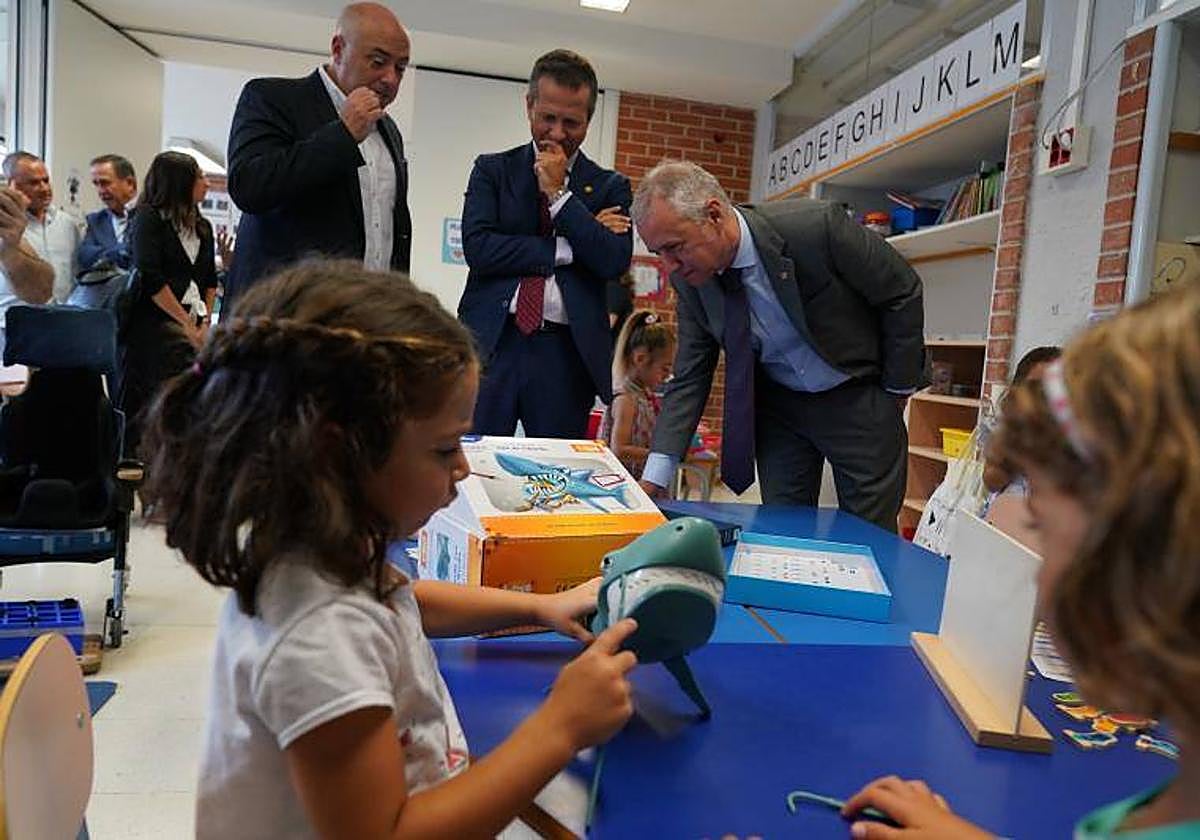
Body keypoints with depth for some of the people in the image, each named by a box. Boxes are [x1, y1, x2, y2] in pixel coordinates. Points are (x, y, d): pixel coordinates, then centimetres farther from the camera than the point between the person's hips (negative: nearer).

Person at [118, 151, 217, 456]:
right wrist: (188, 323, -12)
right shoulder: (149, 219, -2)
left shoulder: (203, 227, 17)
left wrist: (205, 323, 5)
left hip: (189, 331, 6)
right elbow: (150, 278, -11)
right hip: (152, 327, -5)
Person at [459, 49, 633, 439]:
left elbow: (615, 262, -6)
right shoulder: (492, 169, 10)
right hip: (492, 345, 0)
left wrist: (559, 193, -6)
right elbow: (477, 248, -6)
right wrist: (566, 249, -7)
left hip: (566, 353, 0)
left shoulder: (610, 186, 10)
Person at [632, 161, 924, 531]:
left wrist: (897, 389, -6)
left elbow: (903, 292, -13)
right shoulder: (690, 279, -13)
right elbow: (689, 379, -7)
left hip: (857, 400, -3)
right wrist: (654, 479, -14)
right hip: (778, 404, 3)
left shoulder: (816, 226, -28)